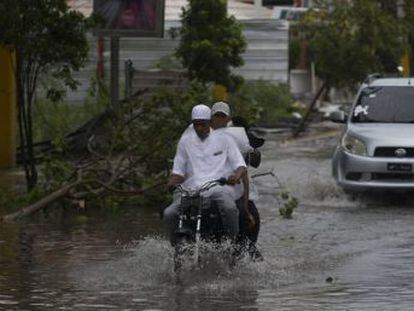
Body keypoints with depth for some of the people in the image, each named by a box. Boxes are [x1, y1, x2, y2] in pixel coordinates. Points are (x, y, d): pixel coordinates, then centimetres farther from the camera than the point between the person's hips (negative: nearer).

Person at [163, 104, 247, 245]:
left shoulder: (223, 139, 11)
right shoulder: (185, 141, 17)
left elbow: (240, 164, 7)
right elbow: (178, 169, 19)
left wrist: (236, 175, -16)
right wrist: (172, 182, -3)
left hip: (219, 187, -2)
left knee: (229, 209, -36)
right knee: (169, 214, -24)